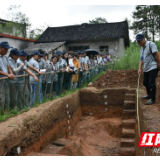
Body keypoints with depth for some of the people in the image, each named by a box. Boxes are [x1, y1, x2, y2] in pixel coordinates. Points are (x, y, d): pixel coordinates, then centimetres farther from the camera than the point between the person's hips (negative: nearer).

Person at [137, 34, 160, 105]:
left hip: (153, 67, -9)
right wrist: (140, 68, 8)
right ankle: (149, 95, 35)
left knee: (151, 83, -10)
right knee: (145, 83, 16)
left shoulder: (150, 44, -9)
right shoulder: (142, 48, 16)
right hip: (146, 68, 9)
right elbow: (141, 59, 16)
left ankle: (153, 99, 1)